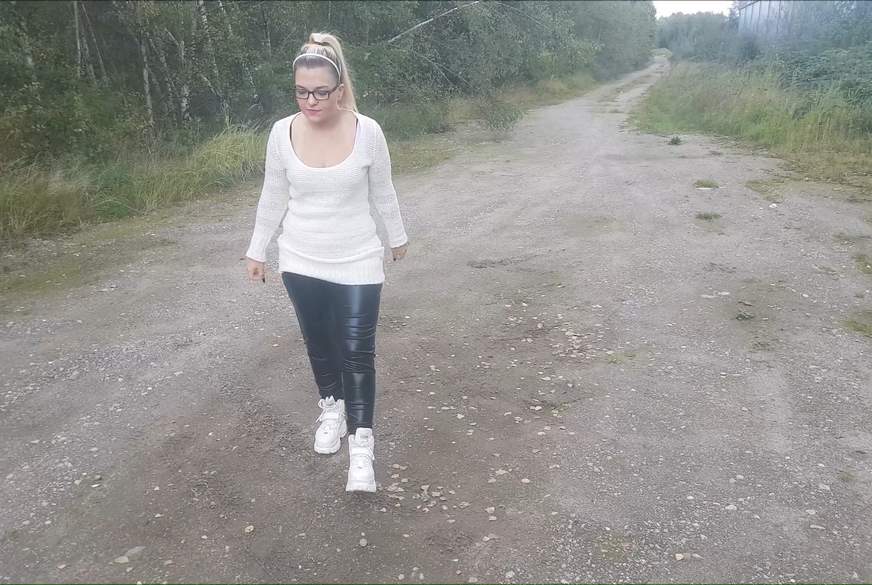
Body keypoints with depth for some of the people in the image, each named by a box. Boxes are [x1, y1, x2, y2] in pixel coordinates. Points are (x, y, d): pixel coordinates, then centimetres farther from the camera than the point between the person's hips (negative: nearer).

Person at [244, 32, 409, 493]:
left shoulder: (367, 132, -14)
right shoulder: (282, 133, -9)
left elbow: (382, 192, 1)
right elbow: (273, 197, 3)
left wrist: (396, 236, 13)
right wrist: (257, 250, 9)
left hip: (357, 262, -2)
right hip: (301, 262, 3)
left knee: (357, 351, -2)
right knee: (319, 343, 17)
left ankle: (360, 444, 9)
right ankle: (332, 406, 42)